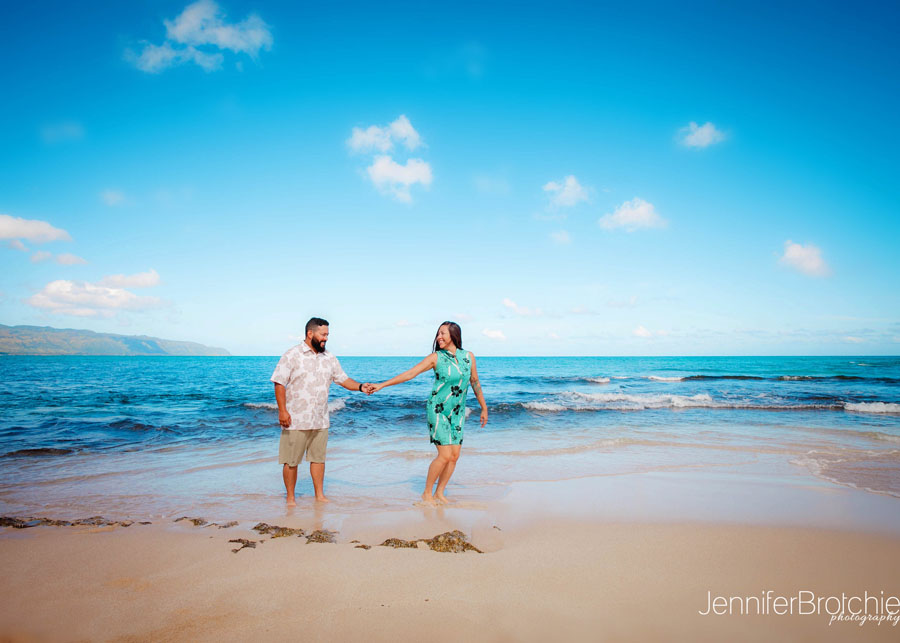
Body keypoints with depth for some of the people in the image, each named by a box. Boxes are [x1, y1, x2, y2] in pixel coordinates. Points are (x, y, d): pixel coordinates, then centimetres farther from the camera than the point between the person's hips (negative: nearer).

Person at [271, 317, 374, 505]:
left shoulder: (329, 358, 9)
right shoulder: (292, 355, -7)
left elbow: (343, 380, 10)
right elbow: (279, 383, -8)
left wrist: (360, 387, -8)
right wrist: (282, 410, -15)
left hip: (320, 420, 5)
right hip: (296, 420, -4)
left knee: (318, 458, 12)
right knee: (291, 461, 4)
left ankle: (320, 495, 22)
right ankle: (290, 498, 17)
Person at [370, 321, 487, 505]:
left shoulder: (468, 357, 2)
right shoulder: (436, 357, -7)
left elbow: (475, 383, 13)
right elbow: (409, 373, -9)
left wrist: (484, 408, 17)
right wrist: (382, 385, -15)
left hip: (457, 413, 4)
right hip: (438, 410, -4)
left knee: (454, 456, 2)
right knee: (445, 455, -10)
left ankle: (439, 493, 18)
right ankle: (427, 493, 7)